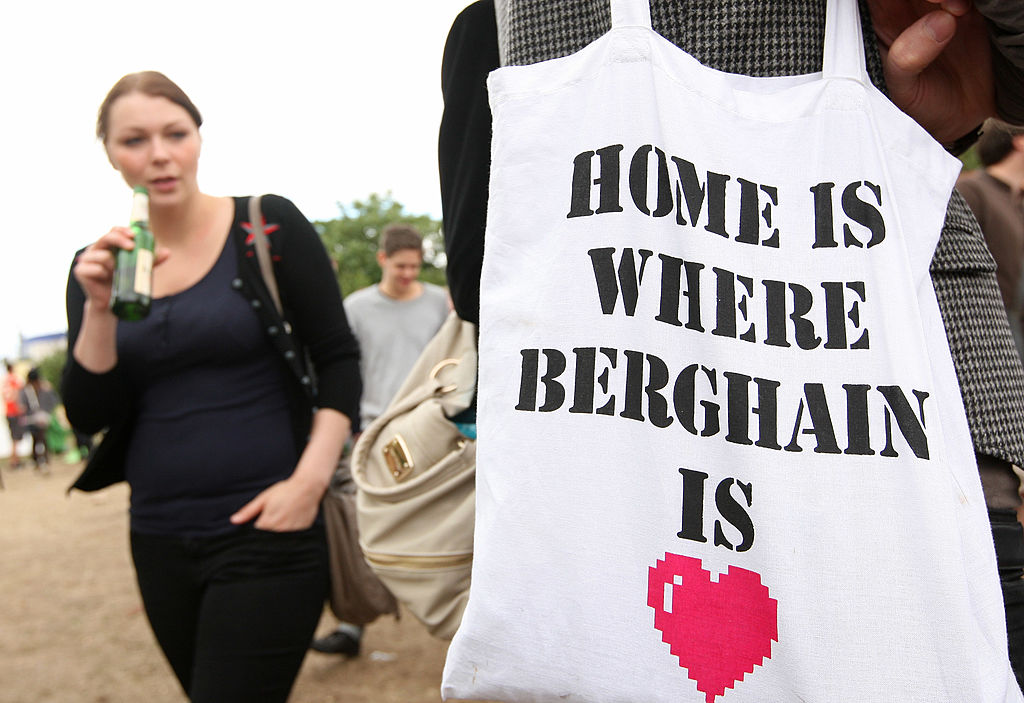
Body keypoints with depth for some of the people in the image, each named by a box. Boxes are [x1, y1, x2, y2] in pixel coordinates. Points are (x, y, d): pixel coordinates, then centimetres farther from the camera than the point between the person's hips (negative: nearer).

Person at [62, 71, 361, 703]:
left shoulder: (267, 227, -4)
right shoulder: (99, 265, 7)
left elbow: (338, 359, -4)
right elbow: (89, 416, 2)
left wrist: (310, 480, -14)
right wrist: (99, 307, -12)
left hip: (263, 532, -4)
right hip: (161, 542, 5)